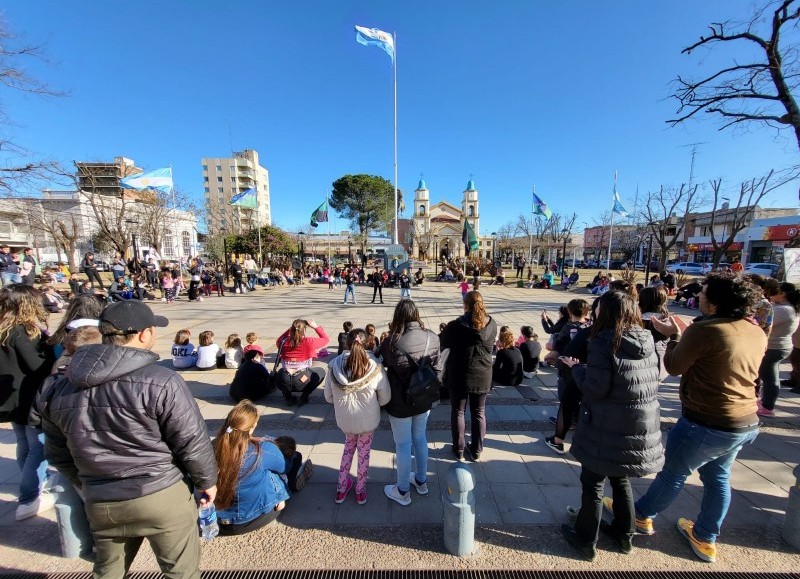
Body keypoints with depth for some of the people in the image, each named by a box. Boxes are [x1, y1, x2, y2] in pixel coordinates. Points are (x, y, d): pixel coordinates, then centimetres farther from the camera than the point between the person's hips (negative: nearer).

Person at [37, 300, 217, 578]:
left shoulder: (59, 390, 0)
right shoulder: (161, 382, -22)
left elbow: (57, 453, 12)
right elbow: (192, 441, -16)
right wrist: (207, 480, 2)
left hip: (100, 502, 6)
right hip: (162, 496, -5)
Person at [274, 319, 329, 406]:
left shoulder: (284, 342, 3)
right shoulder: (308, 342, -7)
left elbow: (278, 341, 30)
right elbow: (326, 339, 8)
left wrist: (290, 329, 20)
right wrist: (315, 326, 11)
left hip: (283, 383, 3)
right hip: (302, 381, -3)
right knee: (321, 371, 25)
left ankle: (288, 397, 19)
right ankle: (304, 396, 10)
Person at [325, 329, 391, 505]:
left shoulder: (333, 366, -18)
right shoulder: (375, 367, -24)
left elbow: (328, 397, -4)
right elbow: (385, 398, -12)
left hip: (344, 419, 2)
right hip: (368, 419, -2)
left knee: (349, 445, 30)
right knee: (364, 453, 23)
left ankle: (341, 488, 40)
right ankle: (360, 491, 42)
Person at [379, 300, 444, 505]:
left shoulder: (391, 343, -26)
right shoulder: (432, 338, -13)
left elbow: (380, 365, -9)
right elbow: (439, 369, -5)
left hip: (400, 404, -4)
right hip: (423, 400, 4)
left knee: (403, 445, 15)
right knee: (420, 439, 24)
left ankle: (402, 491, 35)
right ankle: (421, 481, 45)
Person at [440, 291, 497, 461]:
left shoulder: (455, 326, -20)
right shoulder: (492, 324, -9)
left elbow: (443, 345, -6)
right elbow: (490, 345, 6)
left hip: (459, 376, -3)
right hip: (483, 376, 3)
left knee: (458, 412, 15)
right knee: (479, 413, 18)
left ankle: (459, 449, 28)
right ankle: (476, 450, 31)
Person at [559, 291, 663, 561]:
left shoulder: (604, 342, -21)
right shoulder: (647, 342, 0)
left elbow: (594, 389, -21)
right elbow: (649, 383, 11)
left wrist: (576, 368, -4)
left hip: (608, 429, -6)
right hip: (641, 427, 6)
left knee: (593, 483, 13)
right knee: (620, 479, 27)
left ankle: (586, 540, 30)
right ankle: (624, 534, 44)